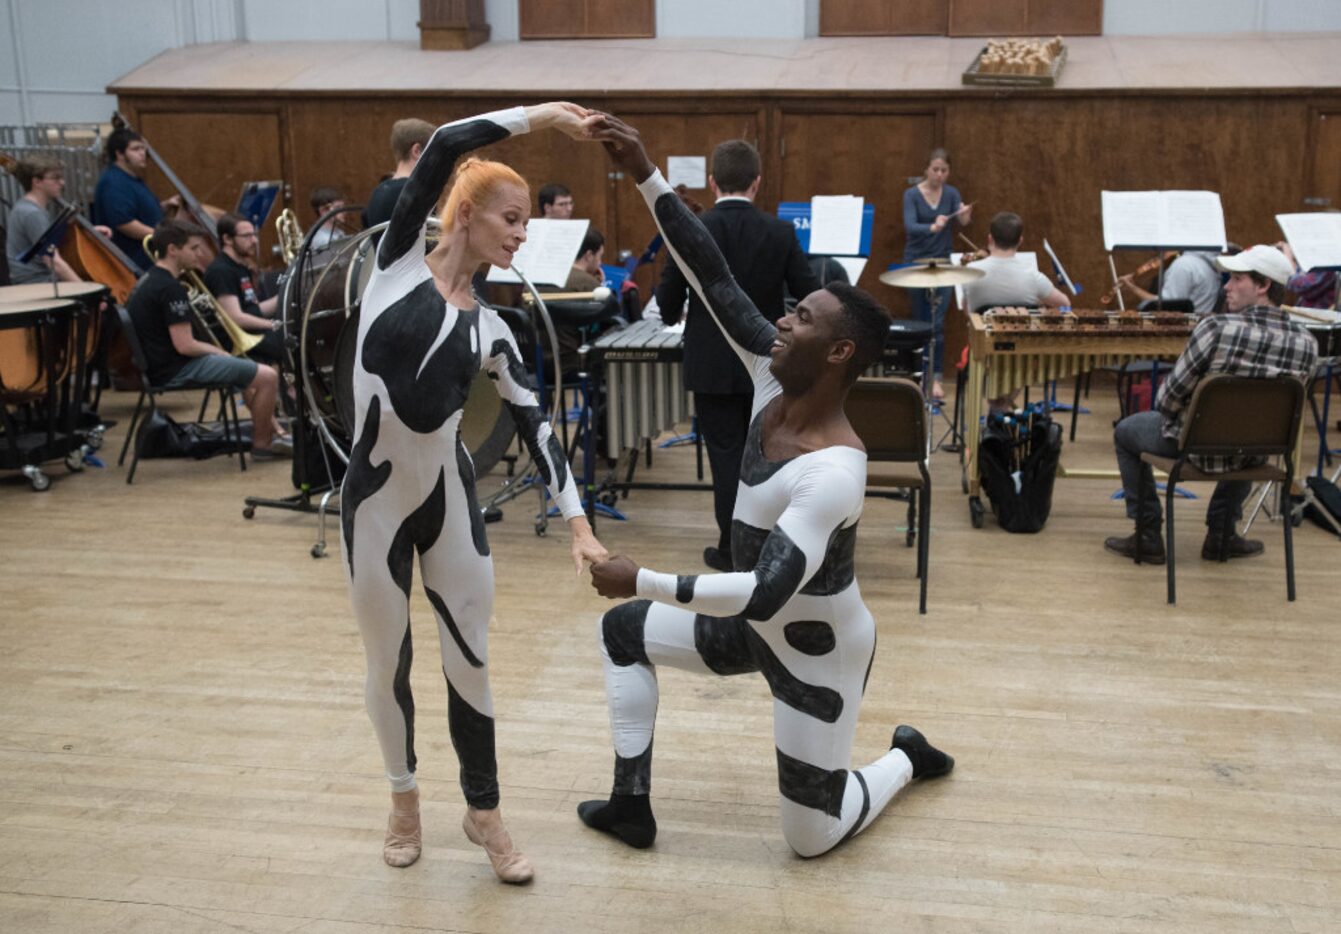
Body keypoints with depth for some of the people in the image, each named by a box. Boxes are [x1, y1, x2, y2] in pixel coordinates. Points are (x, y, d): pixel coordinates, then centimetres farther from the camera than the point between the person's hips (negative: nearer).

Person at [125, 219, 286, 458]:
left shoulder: (149, 279, 11)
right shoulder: (171, 289, -20)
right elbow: (184, 346, -23)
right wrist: (216, 350, -6)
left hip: (159, 363, 11)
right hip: (175, 370, -11)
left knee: (249, 371, 25)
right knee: (268, 376, -12)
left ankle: (272, 429, 28)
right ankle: (262, 443, 4)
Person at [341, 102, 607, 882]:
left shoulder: (492, 330, 5)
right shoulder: (400, 262, -4)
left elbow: (536, 427, 2)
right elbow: (442, 149, -14)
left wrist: (579, 522, -7)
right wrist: (539, 115, -11)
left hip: (451, 501, 3)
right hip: (376, 499, -2)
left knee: (471, 662, 7)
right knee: (389, 665, 12)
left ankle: (484, 811, 28)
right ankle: (405, 797, 37)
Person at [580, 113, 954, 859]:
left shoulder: (834, 471, -36)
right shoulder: (776, 385, -14)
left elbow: (764, 595, -40)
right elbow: (715, 279, -16)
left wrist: (643, 581, -37)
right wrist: (647, 178, -22)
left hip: (820, 650, -8)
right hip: (761, 626, 8)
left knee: (811, 839, 4)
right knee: (622, 633, 13)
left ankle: (905, 758, 33)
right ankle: (632, 805, 20)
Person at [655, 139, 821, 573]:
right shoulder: (781, 232, -6)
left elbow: (667, 299, -5)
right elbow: (811, 297, -4)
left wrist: (676, 317, 18)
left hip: (713, 366, -2)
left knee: (726, 455, 6)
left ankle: (732, 549, 11)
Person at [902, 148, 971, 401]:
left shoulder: (952, 193, 0)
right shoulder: (912, 194, -8)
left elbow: (962, 223, -14)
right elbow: (910, 226, -23)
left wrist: (966, 216, -37)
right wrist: (933, 227, -42)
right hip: (916, 263, -1)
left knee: (937, 323, -8)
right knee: (921, 321, 8)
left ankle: (936, 377, -7)